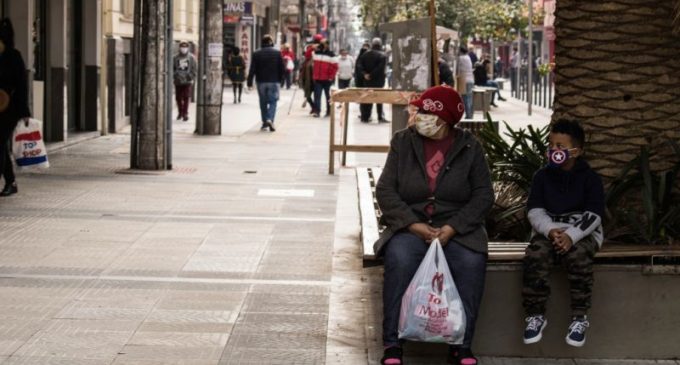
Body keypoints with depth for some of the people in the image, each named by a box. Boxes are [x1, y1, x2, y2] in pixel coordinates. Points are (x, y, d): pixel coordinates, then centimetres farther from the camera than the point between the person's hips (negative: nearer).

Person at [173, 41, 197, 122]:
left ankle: (185, 114, -2)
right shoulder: (176, 58, 6)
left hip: (187, 81, -2)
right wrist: (175, 76, -3)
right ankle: (180, 113, 24)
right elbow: (172, 68, 10)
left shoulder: (191, 58, 2)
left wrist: (192, 78, -6)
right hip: (178, 81, 3)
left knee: (186, 98, -7)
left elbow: (195, 69, 3)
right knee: (178, 98, 7)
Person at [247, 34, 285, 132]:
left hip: (261, 82, 1)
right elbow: (282, 69, -2)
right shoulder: (277, 53, -3)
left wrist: (249, 82, -1)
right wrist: (280, 79, 11)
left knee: (263, 102, 12)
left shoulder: (257, 54, -1)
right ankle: (270, 119, -18)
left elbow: (252, 70, -4)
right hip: (274, 82, -1)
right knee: (273, 102, 2)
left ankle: (264, 122, 13)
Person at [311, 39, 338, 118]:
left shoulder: (331, 55, -5)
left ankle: (329, 111, 18)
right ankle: (317, 111, -8)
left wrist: (331, 77, -12)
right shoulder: (316, 53, 8)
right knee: (317, 95, -6)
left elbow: (335, 67, -7)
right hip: (317, 79, 3)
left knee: (328, 95, 8)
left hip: (327, 79, -3)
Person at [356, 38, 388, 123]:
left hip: (367, 81, 4)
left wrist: (364, 74, -9)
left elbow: (359, 65, -3)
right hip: (378, 81, -4)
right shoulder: (382, 55, -9)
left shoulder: (365, 54, 6)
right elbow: (381, 68, -22)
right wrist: (371, 75, -16)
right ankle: (381, 117, 0)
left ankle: (365, 117, 10)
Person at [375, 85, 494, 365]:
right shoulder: (403, 142, 5)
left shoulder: (469, 147, 4)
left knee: (471, 262, -31)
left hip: (456, 229, 0)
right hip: (411, 225, 0)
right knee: (400, 259, -32)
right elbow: (385, 190, 0)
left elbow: (483, 195, 0)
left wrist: (453, 227, -15)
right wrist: (413, 224, -14)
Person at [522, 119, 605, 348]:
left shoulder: (590, 178, -1)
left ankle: (579, 318, -26)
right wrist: (550, 231, -22)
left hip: (582, 233, -2)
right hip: (548, 231, 2)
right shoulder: (542, 177, 7)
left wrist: (571, 236, -28)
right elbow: (535, 211, -1)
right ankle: (535, 315, -21)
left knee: (578, 254, -36)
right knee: (535, 254, -31)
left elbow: (593, 215, -10)